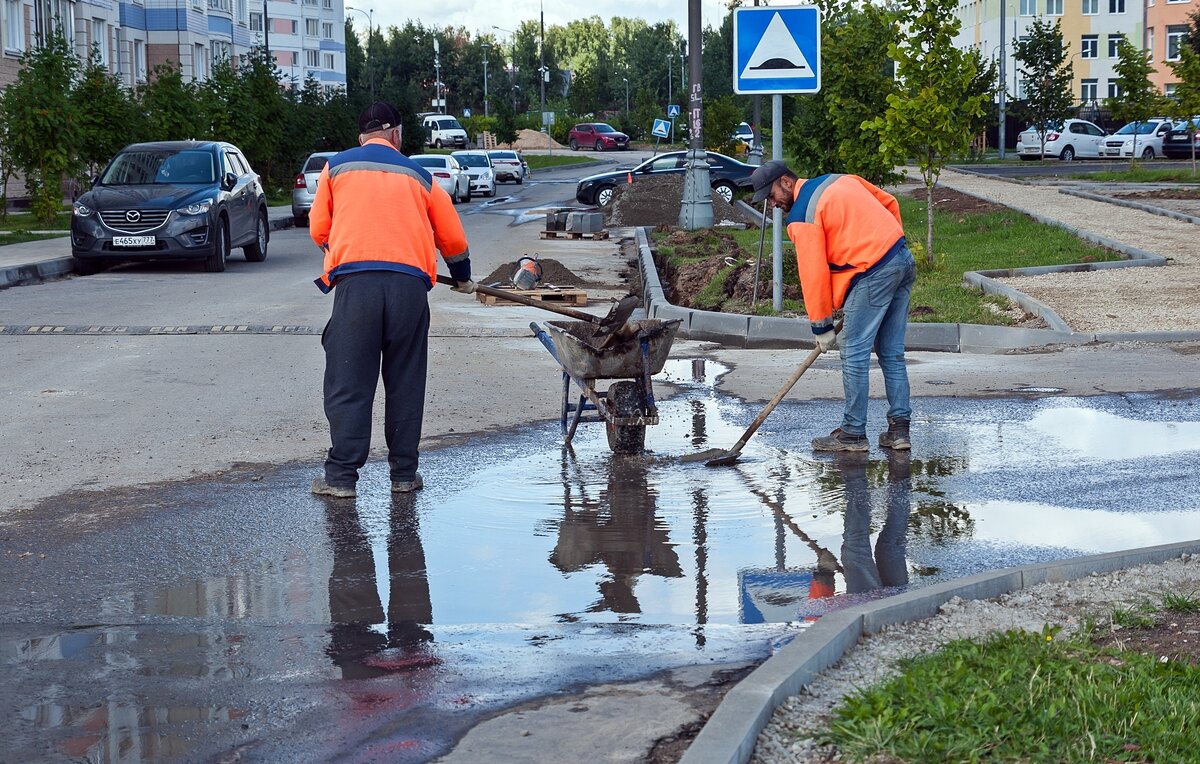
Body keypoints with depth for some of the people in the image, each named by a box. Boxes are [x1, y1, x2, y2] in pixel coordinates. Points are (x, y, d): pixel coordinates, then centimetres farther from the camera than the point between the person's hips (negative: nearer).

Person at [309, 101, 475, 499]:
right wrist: (463, 279, 41)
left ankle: (341, 476, 0)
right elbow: (453, 238, 23)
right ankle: (404, 473, 15)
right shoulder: (417, 175, 18)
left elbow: (318, 230, 17)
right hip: (410, 283, 2)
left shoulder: (336, 167, 14)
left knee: (348, 383, 1)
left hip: (355, 280, -2)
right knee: (405, 383, 11)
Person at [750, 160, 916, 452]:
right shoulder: (841, 181, 16)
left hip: (873, 274, -9)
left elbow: (813, 273, -8)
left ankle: (853, 433, 4)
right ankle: (899, 429, 13)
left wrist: (821, 326, 0)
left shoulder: (801, 217, -7)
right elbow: (890, 203, 22)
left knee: (854, 355, 0)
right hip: (904, 261, 9)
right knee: (892, 354, 12)